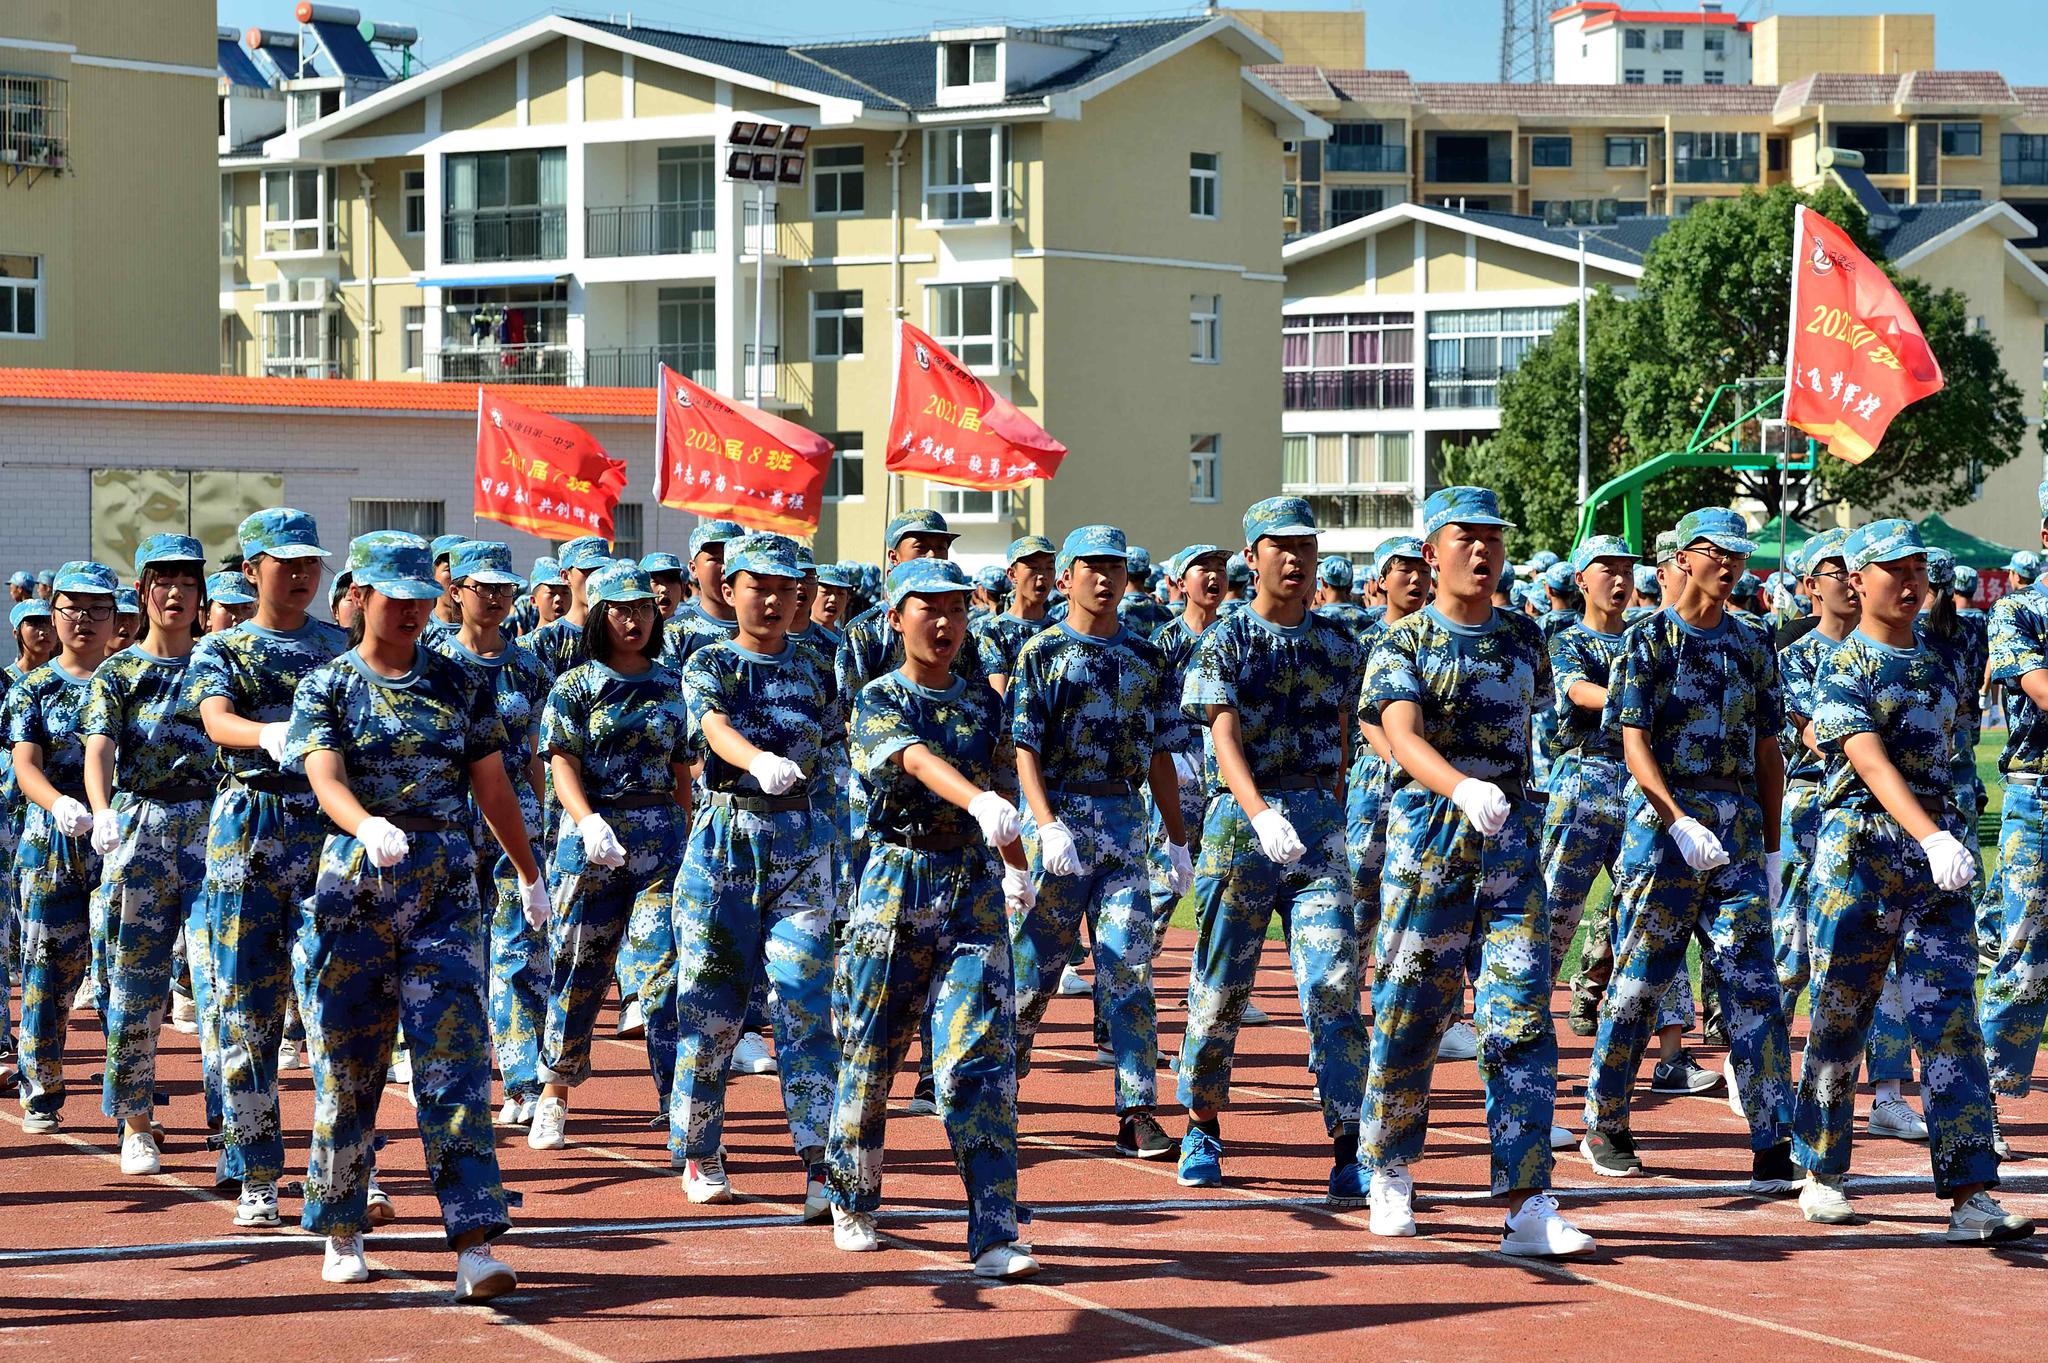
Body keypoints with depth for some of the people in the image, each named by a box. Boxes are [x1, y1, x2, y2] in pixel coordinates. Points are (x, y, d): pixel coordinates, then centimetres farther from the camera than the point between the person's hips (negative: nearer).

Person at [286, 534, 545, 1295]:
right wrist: (370, 827, -37)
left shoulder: (460, 687, 9)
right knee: (347, 1069, 6)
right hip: (353, 888, -1)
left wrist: (530, 877, 22)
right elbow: (326, 779, -16)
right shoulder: (327, 688, 1)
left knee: (455, 1064, -9)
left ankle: (475, 1246, -16)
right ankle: (342, 1235, 24)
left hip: (447, 890, 1)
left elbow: (493, 789, 17)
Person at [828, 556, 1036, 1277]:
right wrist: (981, 801, -45)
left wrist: (1016, 865, 32)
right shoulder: (878, 701, -6)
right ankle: (853, 1205, 29)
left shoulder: (982, 703, 9)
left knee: (980, 1057, -10)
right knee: (870, 1050, 8)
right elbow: (917, 760, -27)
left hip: (974, 889, 2)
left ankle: (994, 1233, -14)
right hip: (895, 883, -2)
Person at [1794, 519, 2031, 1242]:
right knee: (1839, 1020, 6)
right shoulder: (1842, 671, -7)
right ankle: (1822, 1176, 22)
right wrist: (1930, 837, -36)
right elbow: (1872, 763, -22)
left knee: (1951, 1024, -5)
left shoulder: (1941, 663, 13)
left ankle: (1970, 1198, -11)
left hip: (1938, 854, 4)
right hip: (1860, 850, -4)